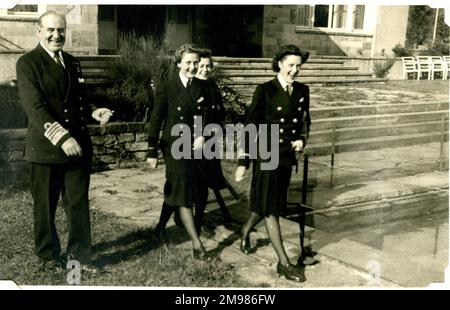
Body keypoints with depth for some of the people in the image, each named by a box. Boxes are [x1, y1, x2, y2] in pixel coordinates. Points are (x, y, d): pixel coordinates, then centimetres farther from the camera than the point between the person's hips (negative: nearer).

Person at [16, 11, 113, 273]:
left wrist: (93, 112, -2)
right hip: (46, 147, -5)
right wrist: (61, 137, -27)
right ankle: (49, 255, 27)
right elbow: (35, 107, -17)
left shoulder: (73, 63, 13)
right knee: (45, 206, 10)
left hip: (78, 145, 5)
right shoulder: (28, 63, -7)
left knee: (79, 204, 8)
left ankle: (80, 255, 19)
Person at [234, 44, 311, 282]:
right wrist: (244, 162, -12)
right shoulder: (265, 90, -11)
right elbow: (250, 126, -10)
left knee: (267, 202, 18)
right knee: (270, 207, 0)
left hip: (288, 156, 6)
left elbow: (305, 121, 19)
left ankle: (246, 230, 47)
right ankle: (283, 263, 5)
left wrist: (302, 139, -3)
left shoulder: (302, 91, 4)